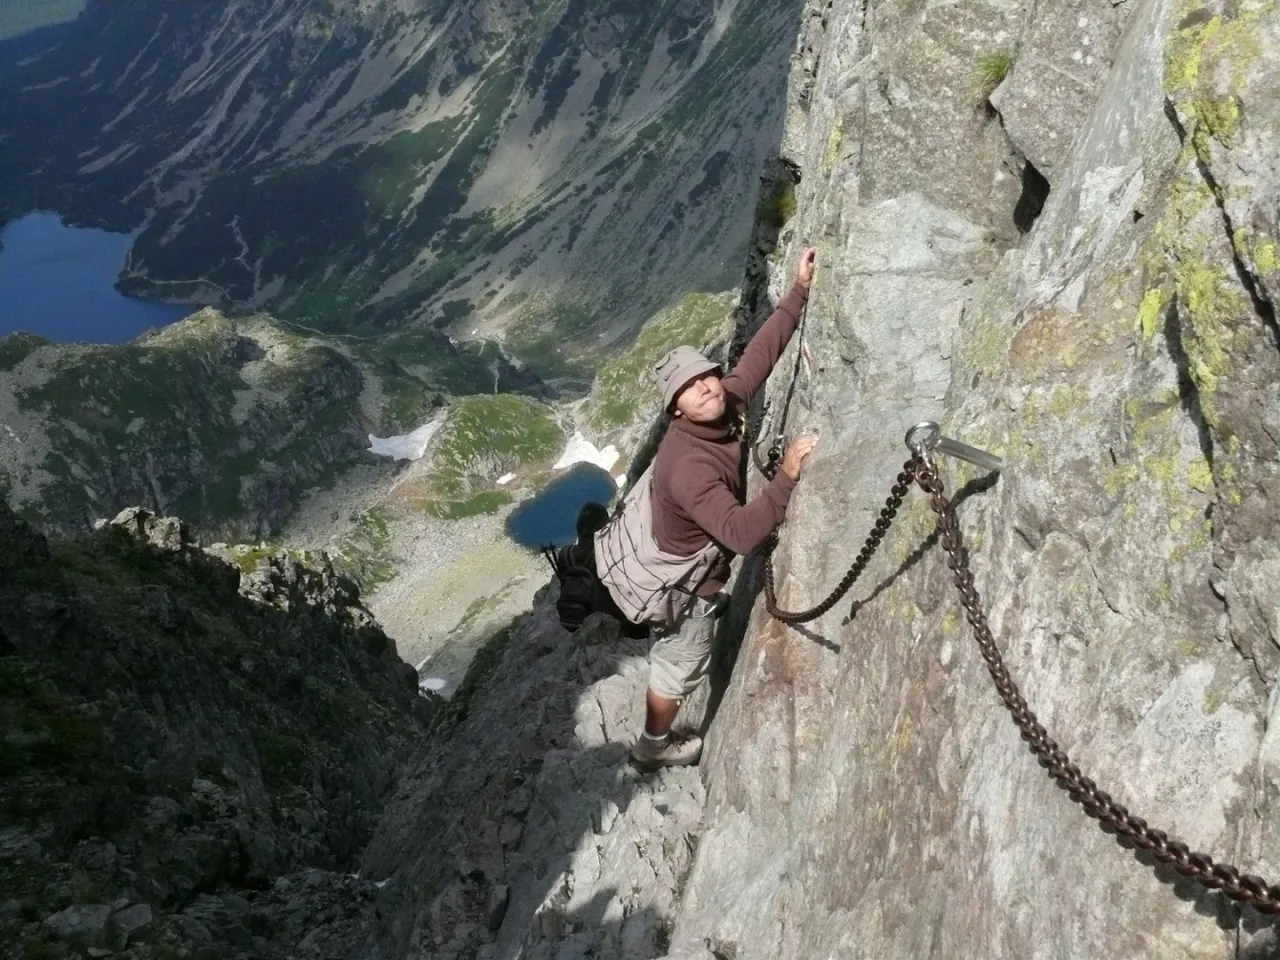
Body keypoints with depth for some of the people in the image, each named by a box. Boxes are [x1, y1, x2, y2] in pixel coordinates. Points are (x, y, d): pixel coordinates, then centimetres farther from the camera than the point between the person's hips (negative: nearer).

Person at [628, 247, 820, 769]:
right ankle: (654, 745, 45)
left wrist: (799, 292, -6)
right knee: (678, 668, 20)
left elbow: (760, 353, -6)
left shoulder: (726, 403, -19)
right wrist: (787, 477, -50)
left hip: (688, 561, 6)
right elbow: (741, 532, -50)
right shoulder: (689, 466, -42)